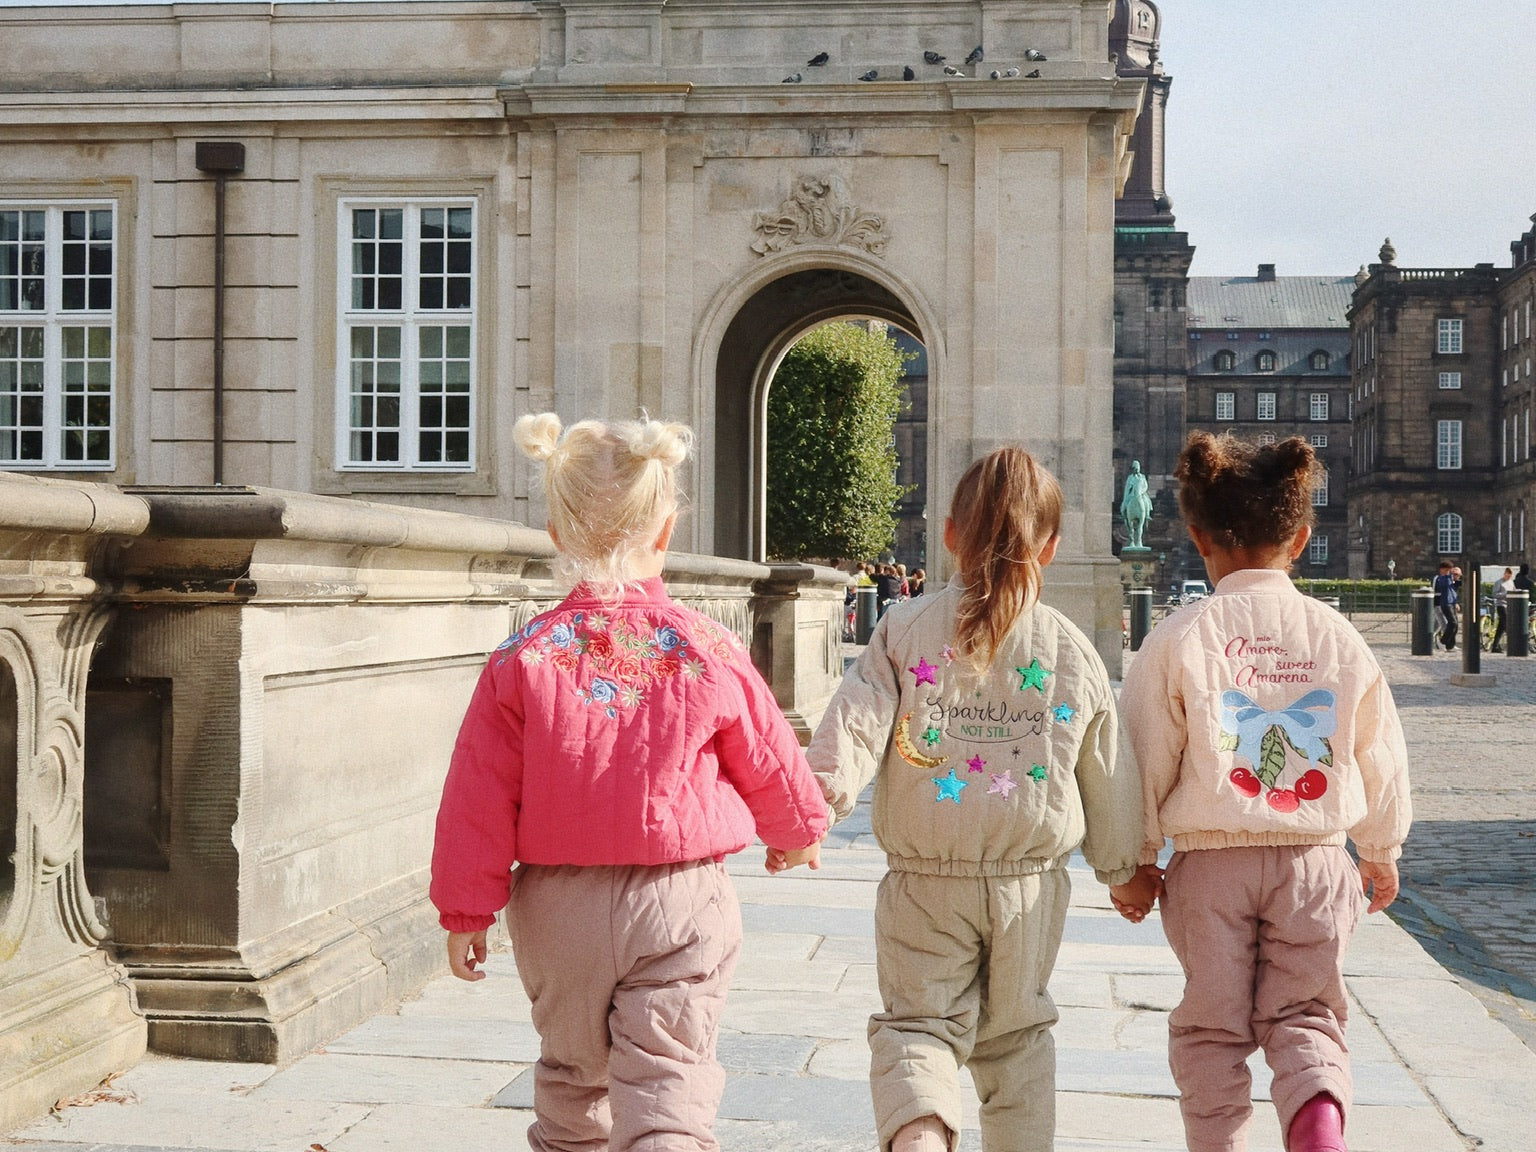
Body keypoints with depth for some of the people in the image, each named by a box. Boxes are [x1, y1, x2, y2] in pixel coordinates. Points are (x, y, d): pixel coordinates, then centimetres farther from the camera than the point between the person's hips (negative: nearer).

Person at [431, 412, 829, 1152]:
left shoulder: (521, 660, -7)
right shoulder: (709, 654, -8)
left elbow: (479, 799, -4)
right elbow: (769, 764, 6)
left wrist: (466, 911, 7)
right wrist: (799, 829, 27)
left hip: (559, 907, 2)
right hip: (679, 899, -2)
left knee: (571, 1080, 21)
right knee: (668, 1090, -1)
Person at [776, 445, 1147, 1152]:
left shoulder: (904, 628, -3)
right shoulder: (1072, 650, 2)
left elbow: (853, 728, -15)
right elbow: (1107, 774, 10)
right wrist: (1123, 870, 22)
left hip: (924, 881, -1)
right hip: (1032, 881, 2)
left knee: (917, 1020, 5)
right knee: (1015, 1031, 20)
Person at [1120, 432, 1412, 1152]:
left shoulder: (1177, 639, -8)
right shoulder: (1338, 636, 0)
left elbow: (1145, 761, -4)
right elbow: (1379, 756, 9)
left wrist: (1135, 859, 10)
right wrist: (1382, 853, 25)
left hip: (1208, 862, -1)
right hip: (1314, 858, 2)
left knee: (1212, 1026, 12)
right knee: (1304, 1015, 10)